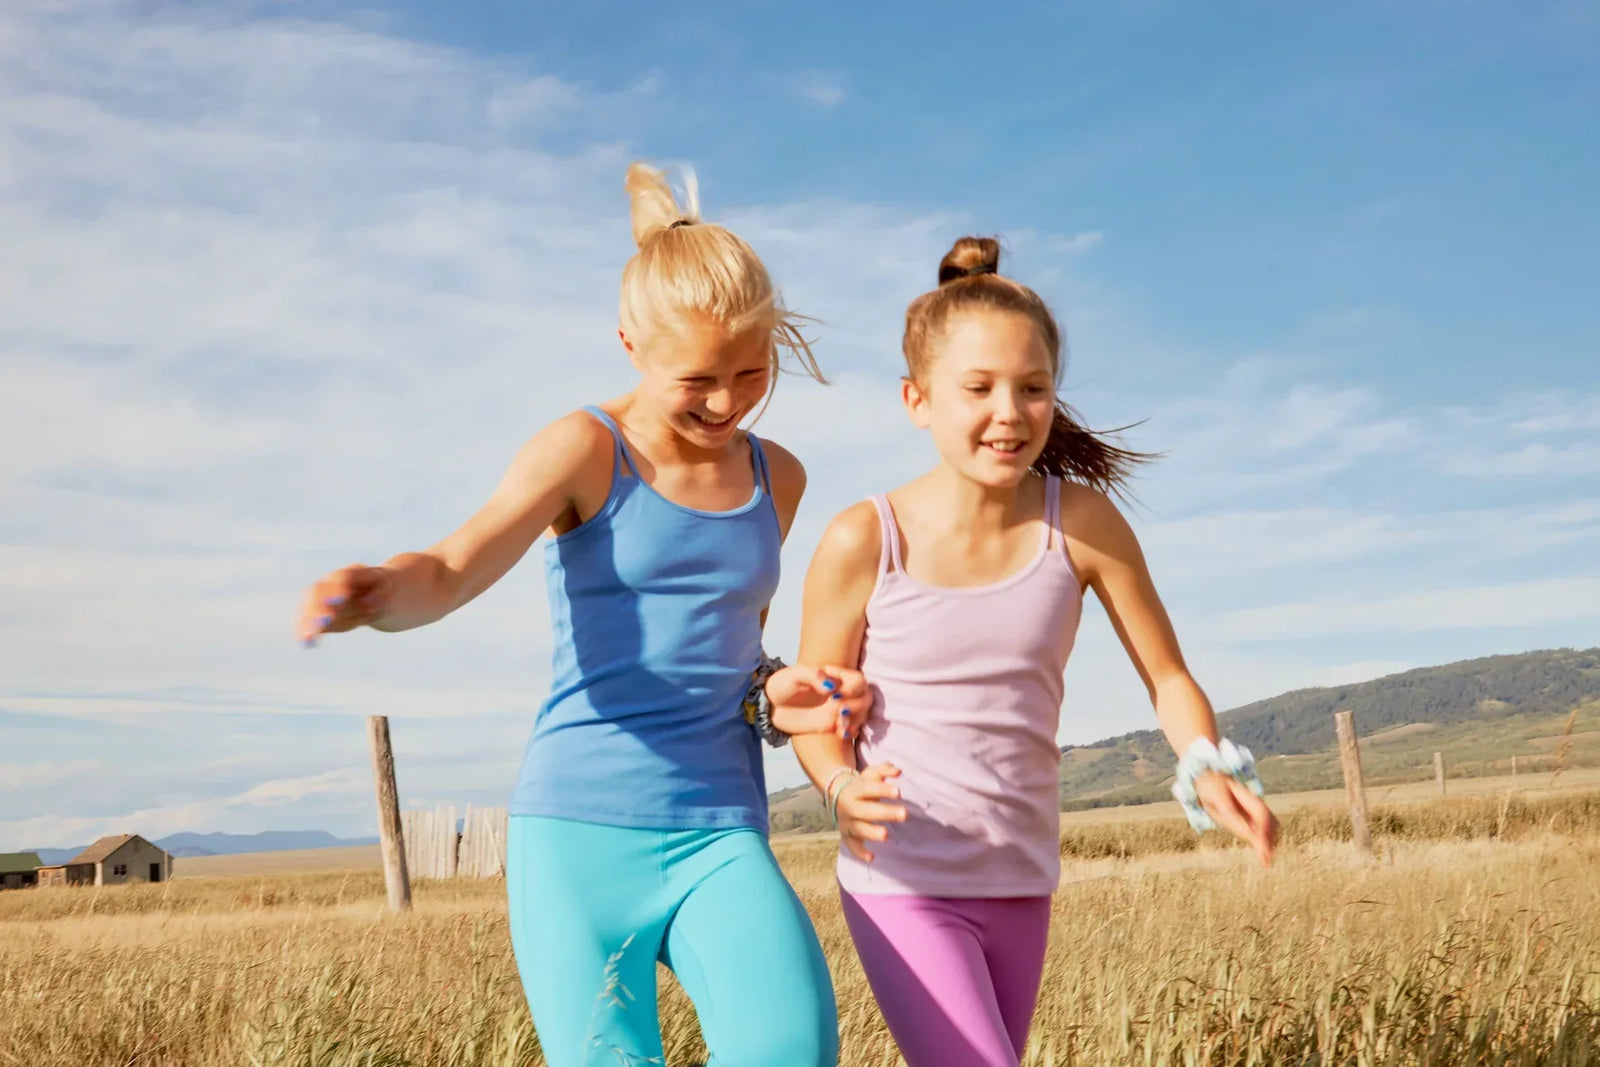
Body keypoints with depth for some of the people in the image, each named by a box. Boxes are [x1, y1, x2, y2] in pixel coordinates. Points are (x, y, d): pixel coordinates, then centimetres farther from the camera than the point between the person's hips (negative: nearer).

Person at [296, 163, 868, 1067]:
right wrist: (378, 591, -40)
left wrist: (774, 696, 1)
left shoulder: (777, 477, 14)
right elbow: (455, 567, -16)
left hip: (719, 834, 3)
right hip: (579, 831, -2)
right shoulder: (586, 451, -1)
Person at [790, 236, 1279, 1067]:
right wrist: (843, 787, -24)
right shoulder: (864, 544, -14)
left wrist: (1210, 770, -22)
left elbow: (1167, 677, -2)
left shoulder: (1081, 522, -9)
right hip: (903, 883, -3)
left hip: (1021, 884, 4)